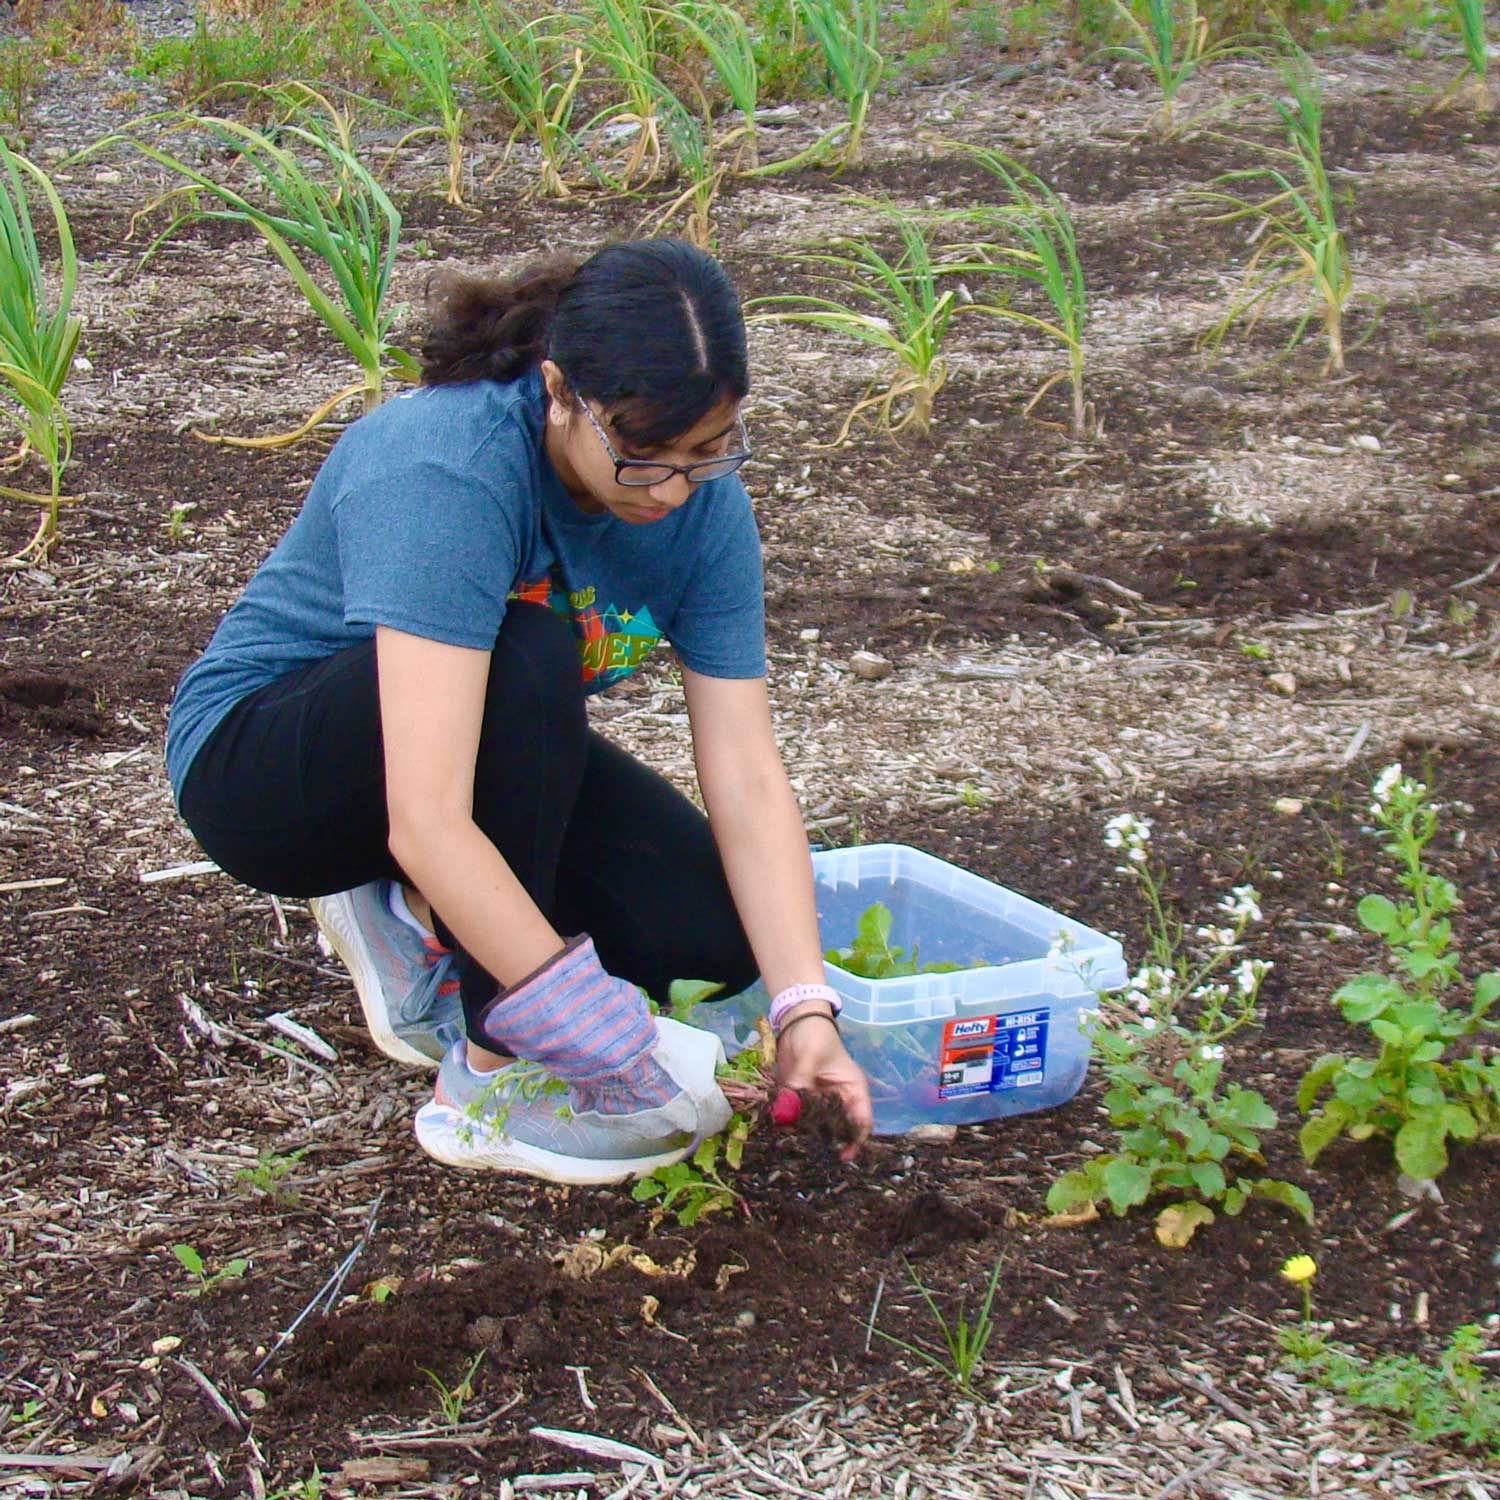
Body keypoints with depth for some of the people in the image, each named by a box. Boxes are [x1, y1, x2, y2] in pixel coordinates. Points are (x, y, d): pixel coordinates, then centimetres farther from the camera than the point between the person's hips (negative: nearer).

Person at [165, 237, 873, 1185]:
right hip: (257, 757, -6)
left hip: (498, 748, 6)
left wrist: (806, 1013, -28)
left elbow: (749, 780, -16)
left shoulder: (701, 499, -15)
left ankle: (419, 920, 9)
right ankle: (494, 1082, -22)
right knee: (524, 660, -35)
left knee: (717, 934, -15)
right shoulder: (446, 474, -35)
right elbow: (425, 822, -42)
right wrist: (612, 1040, -42)